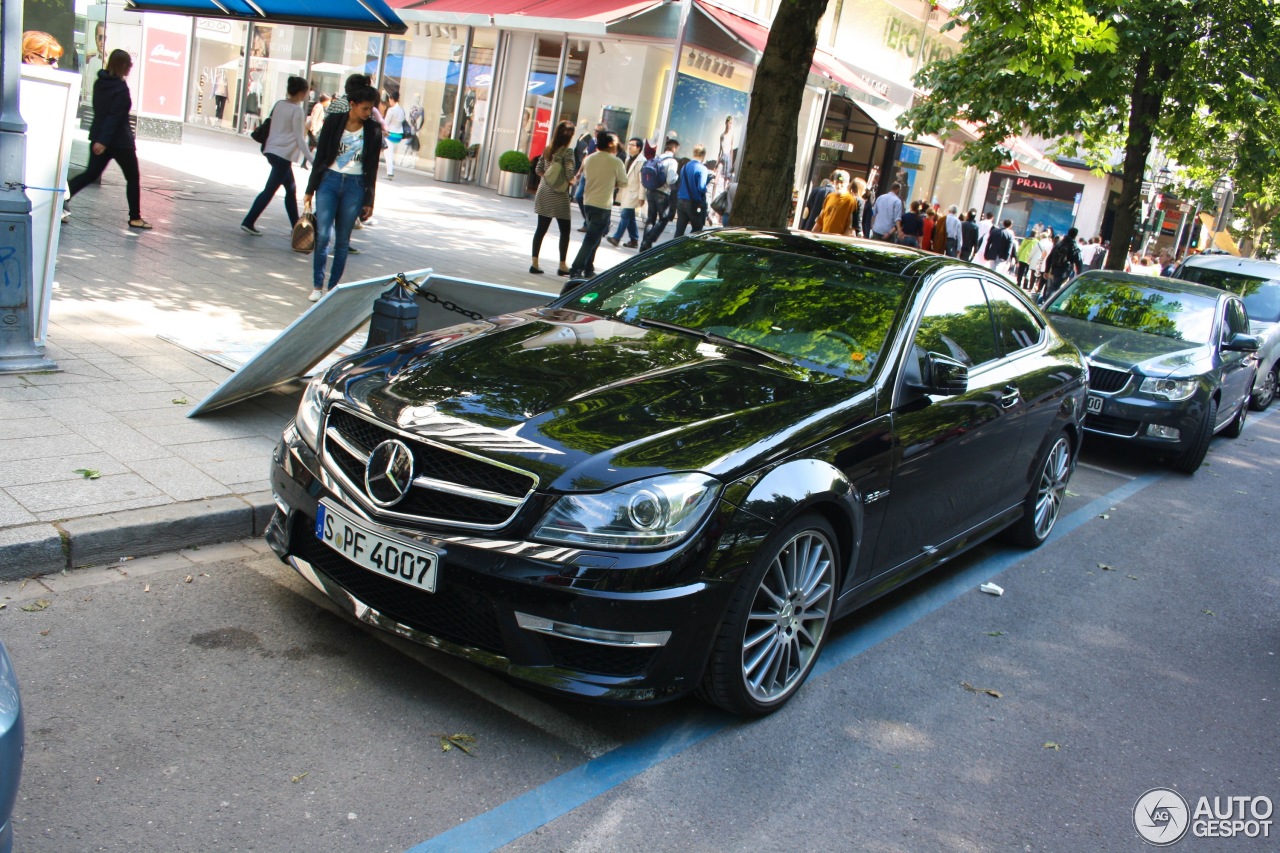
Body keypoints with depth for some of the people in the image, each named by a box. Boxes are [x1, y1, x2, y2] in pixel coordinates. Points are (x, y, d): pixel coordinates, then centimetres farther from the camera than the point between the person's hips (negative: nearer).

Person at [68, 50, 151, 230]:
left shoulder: (100, 83, 7)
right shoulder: (121, 88, -17)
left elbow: (100, 110, 16)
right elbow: (114, 117, -22)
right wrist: (104, 141, -25)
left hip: (98, 137, 7)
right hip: (120, 140, -7)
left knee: (91, 173, 11)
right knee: (133, 178, 7)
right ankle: (135, 218, 10)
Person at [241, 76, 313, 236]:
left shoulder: (279, 104, 8)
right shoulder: (297, 110, -13)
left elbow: (271, 125, 13)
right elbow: (299, 138, -14)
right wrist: (311, 159, -12)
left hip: (272, 150, 8)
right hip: (283, 154, -8)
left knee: (291, 189, 16)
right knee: (270, 190, -4)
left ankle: (296, 226, 20)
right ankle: (248, 222, -5)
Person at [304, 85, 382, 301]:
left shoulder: (373, 130, 1)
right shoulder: (334, 121, -1)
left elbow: (372, 167, 4)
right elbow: (320, 157, 3)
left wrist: (369, 201, 3)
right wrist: (310, 189, 3)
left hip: (355, 186, 1)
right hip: (329, 181, -1)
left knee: (343, 240, 5)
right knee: (323, 235, -6)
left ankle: (334, 286, 16)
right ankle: (317, 286, 4)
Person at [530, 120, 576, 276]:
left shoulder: (548, 149, 6)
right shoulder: (567, 151, -13)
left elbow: (539, 169, 8)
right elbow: (569, 174, -17)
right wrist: (571, 182, 2)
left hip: (544, 192, 6)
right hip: (559, 196, -6)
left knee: (541, 229, 8)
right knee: (565, 231, 6)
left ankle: (535, 263, 6)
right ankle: (562, 265, 8)